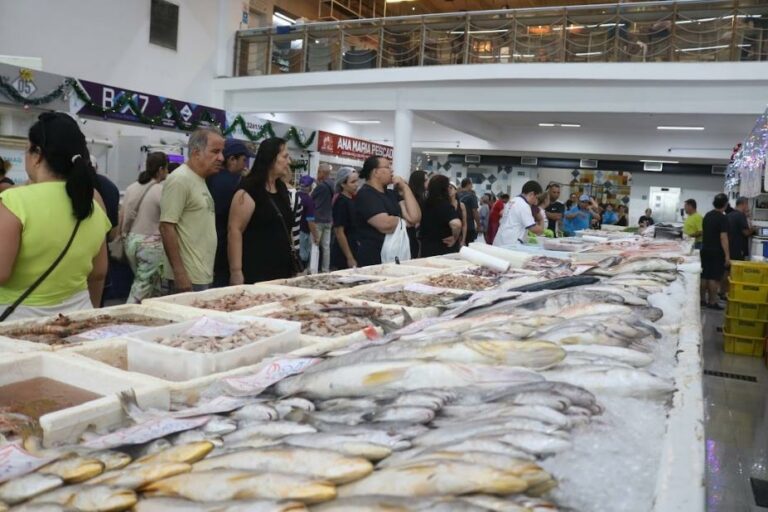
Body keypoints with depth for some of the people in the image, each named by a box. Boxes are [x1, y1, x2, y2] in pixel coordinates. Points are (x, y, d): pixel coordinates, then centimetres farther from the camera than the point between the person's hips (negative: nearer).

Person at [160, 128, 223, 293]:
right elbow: (166, 227, -17)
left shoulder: (200, 180, 15)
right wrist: (179, 273, -21)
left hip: (203, 277, 9)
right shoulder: (179, 179, -12)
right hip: (188, 278, -9)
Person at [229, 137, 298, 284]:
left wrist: (294, 262, 20)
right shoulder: (249, 190, -10)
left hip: (283, 269, 8)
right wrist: (236, 271, -20)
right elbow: (235, 230, -15)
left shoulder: (282, 188, 15)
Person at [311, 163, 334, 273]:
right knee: (326, 246, 8)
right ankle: (325, 269, 11)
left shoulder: (320, 186, -16)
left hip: (318, 220, -7)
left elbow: (311, 198, -2)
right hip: (328, 220, 7)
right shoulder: (333, 185, 6)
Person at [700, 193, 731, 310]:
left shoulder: (707, 215, 8)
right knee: (714, 278, -2)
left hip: (705, 250, 7)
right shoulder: (722, 218, -15)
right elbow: (723, 238, -19)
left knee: (704, 276, 10)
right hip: (717, 252, -7)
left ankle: (702, 299, 16)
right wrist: (727, 256, -19)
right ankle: (712, 302, 2)